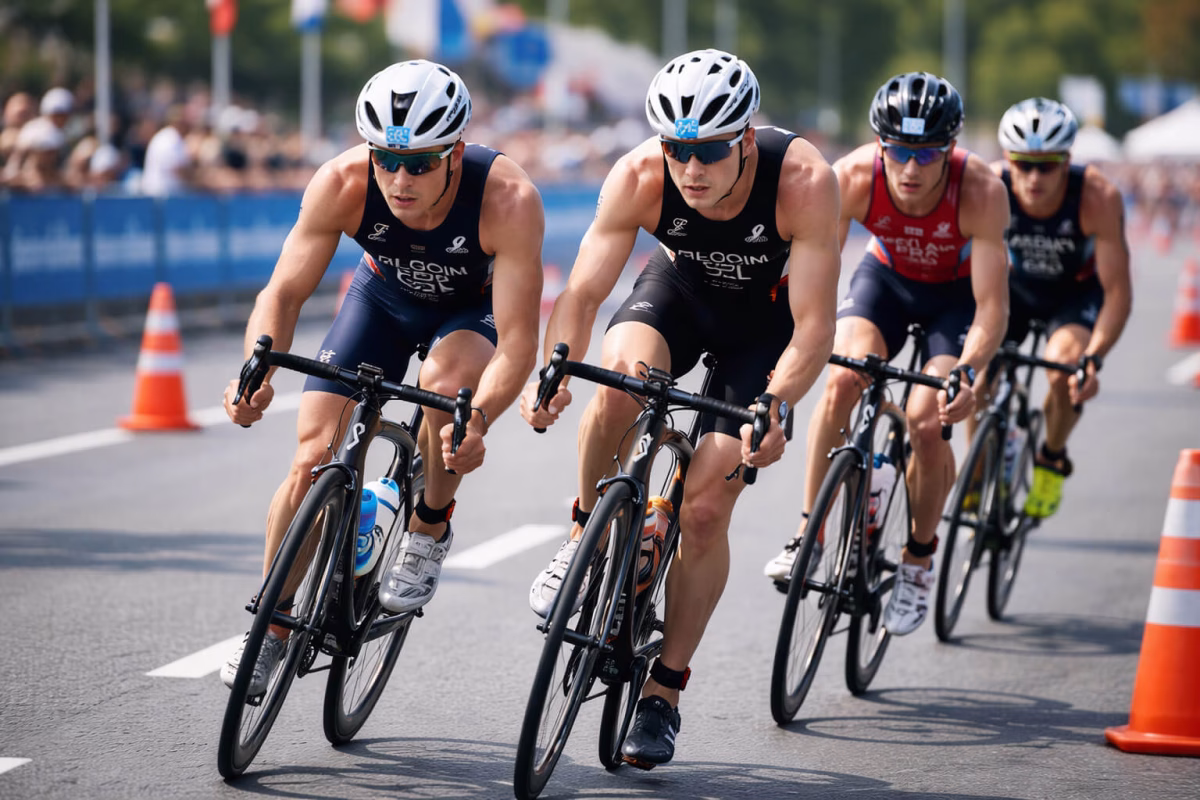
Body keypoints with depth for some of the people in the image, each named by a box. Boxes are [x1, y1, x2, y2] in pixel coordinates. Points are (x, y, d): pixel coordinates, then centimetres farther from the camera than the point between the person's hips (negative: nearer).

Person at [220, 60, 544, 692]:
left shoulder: (508, 199, -38)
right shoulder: (341, 184, -32)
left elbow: (517, 342, -39)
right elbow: (285, 290, -26)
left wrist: (478, 418, -57)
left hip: (474, 309, -2)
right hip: (384, 298, 2)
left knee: (446, 377, -35)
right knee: (313, 457, -10)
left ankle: (429, 530, -8)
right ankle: (271, 624, 8)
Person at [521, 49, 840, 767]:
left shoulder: (805, 181, -36)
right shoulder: (639, 177, -30)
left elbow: (814, 328, -34)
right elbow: (583, 292, -27)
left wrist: (774, 405, -50)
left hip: (766, 318, -1)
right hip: (680, 287, 1)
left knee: (705, 507, -9)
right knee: (619, 379, -34)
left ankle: (664, 691, 6)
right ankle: (589, 532, -6)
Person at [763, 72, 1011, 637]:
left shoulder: (981, 192, -35)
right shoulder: (853, 178, -31)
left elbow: (992, 306, -35)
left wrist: (968, 371, -51)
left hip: (957, 291, -2)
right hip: (886, 277, 2)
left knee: (928, 422, -19)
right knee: (842, 380, -25)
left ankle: (918, 559, 6)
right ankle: (808, 535, -13)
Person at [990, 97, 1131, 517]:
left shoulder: (1098, 198, -35)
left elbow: (1117, 290, -31)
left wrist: (1094, 357, -44)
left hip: (1078, 290, -2)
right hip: (1015, 284, 2)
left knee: (1065, 368, -28)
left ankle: (1052, 461, 2)